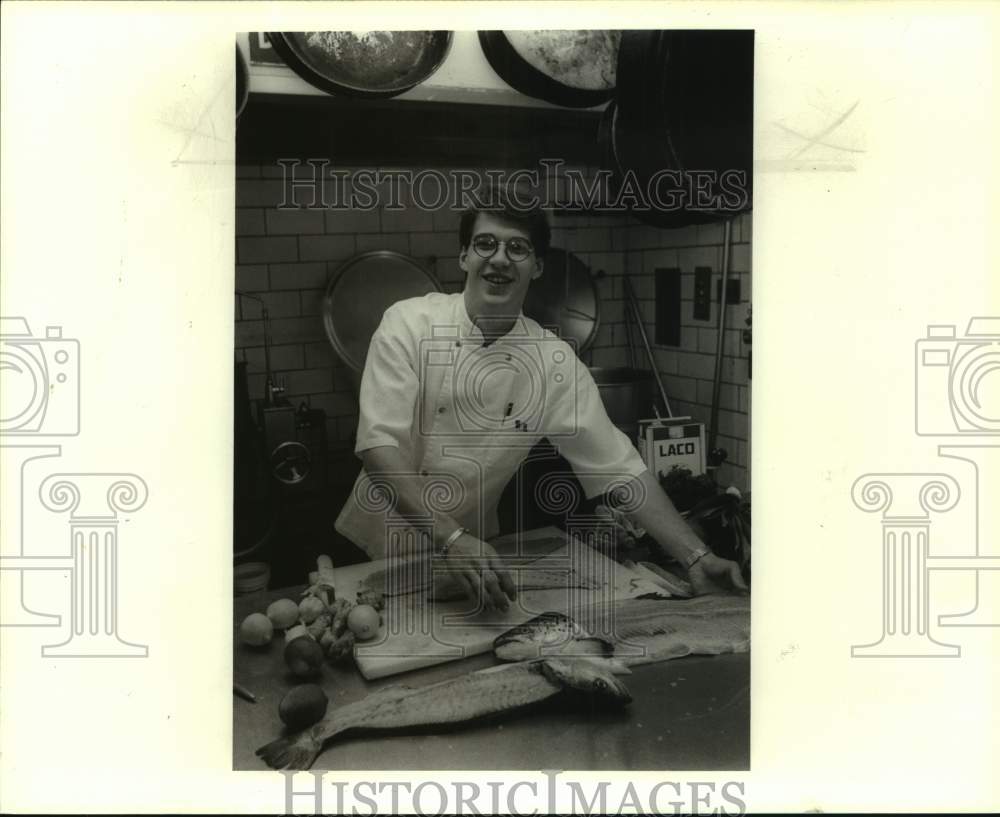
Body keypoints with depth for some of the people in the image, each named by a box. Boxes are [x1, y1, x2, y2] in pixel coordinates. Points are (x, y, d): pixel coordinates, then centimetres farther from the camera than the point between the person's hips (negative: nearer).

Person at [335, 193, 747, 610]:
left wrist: (697, 559, -14)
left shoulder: (555, 363, -8)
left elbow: (617, 467, -6)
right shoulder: (408, 323, -14)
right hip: (379, 547, -1)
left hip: (469, 555, 2)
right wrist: (449, 537, -35)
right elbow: (378, 442, -22)